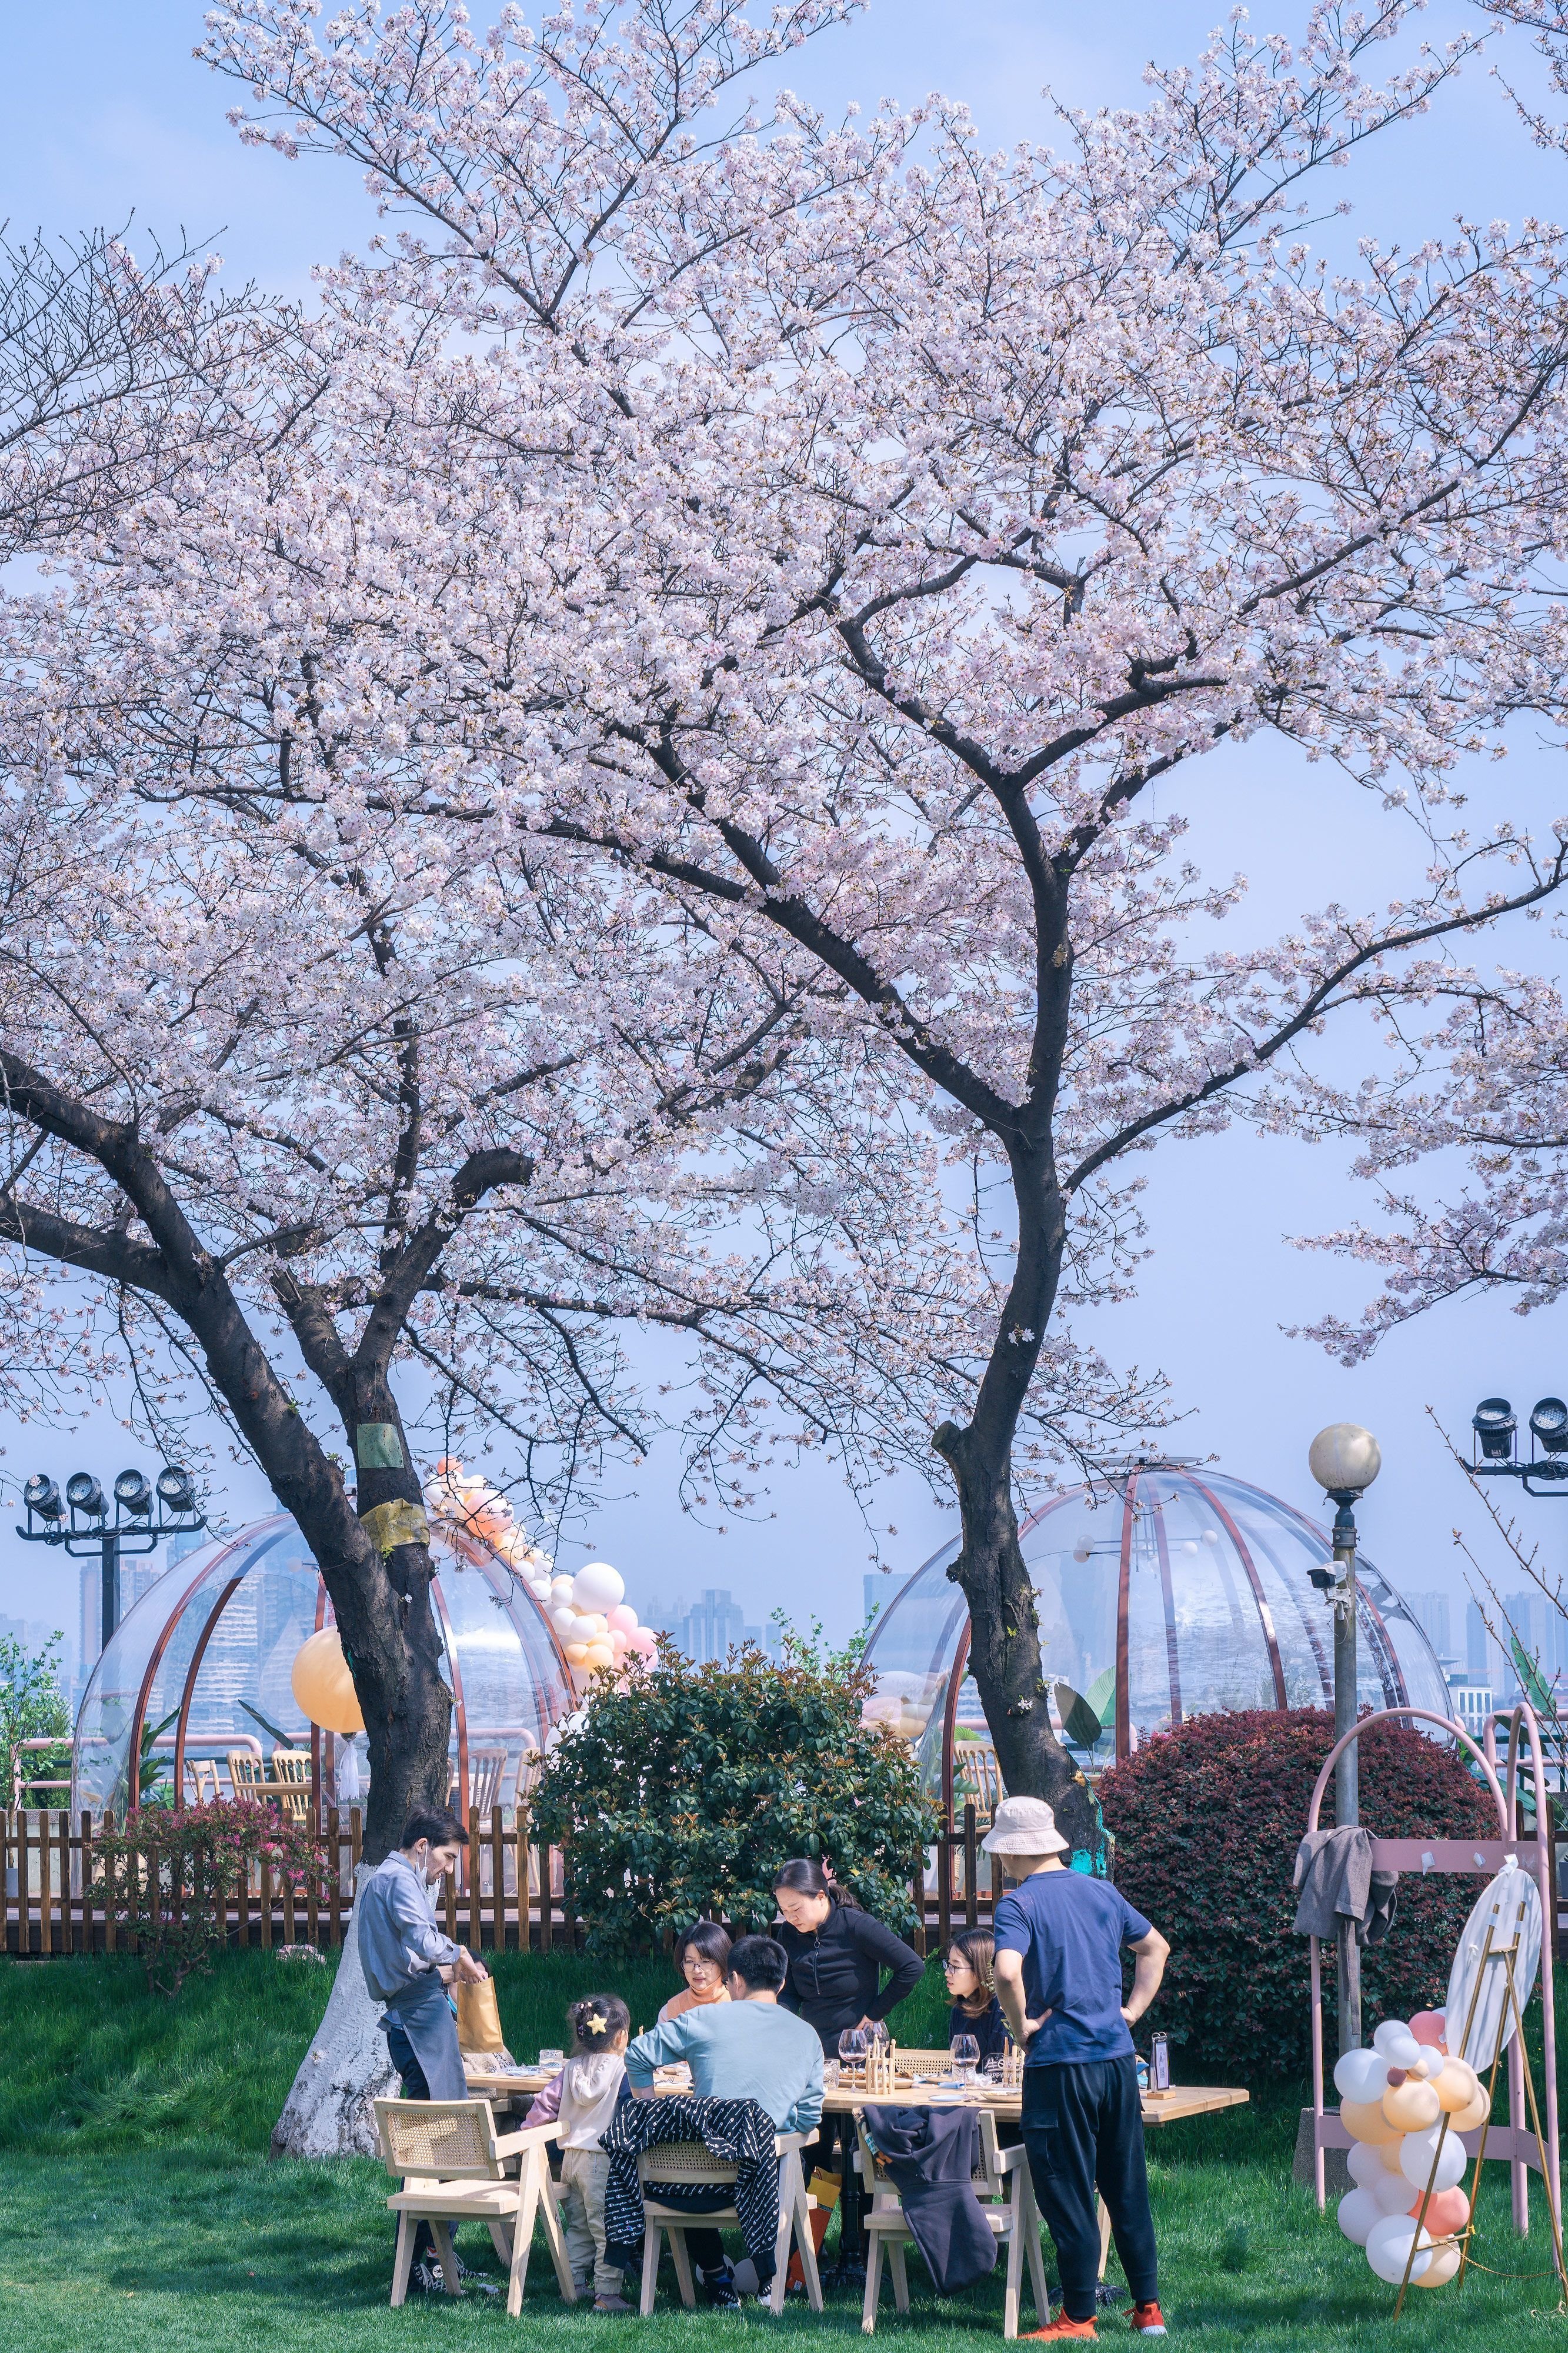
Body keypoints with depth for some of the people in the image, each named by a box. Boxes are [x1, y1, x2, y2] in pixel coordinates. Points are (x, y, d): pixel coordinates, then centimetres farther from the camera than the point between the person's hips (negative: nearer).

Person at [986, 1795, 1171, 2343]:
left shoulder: (1019, 1904, -10)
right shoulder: (1101, 1892, 10)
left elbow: (1007, 1972, -27)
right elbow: (1156, 1948, 22)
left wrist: (1021, 2026, -12)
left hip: (1060, 2064, -6)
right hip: (1117, 2056, 6)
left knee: (1067, 2194, 2)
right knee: (1128, 2188, 13)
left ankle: (1079, 2317, 6)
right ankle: (1149, 2308, 17)